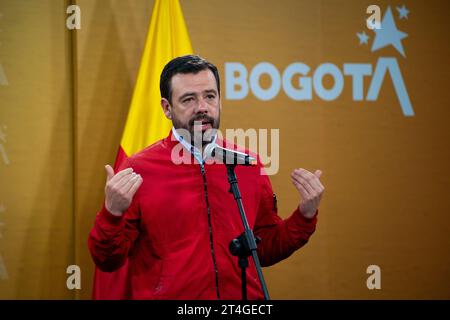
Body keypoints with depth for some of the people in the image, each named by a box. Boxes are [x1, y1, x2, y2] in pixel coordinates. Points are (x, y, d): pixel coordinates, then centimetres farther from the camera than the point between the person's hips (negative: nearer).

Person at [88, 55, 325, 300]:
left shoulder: (249, 166, 3)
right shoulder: (137, 170, -7)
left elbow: (266, 251, 11)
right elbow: (107, 261, -6)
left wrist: (305, 215, -3)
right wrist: (112, 214, -23)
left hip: (244, 298, 3)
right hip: (167, 296, -2)